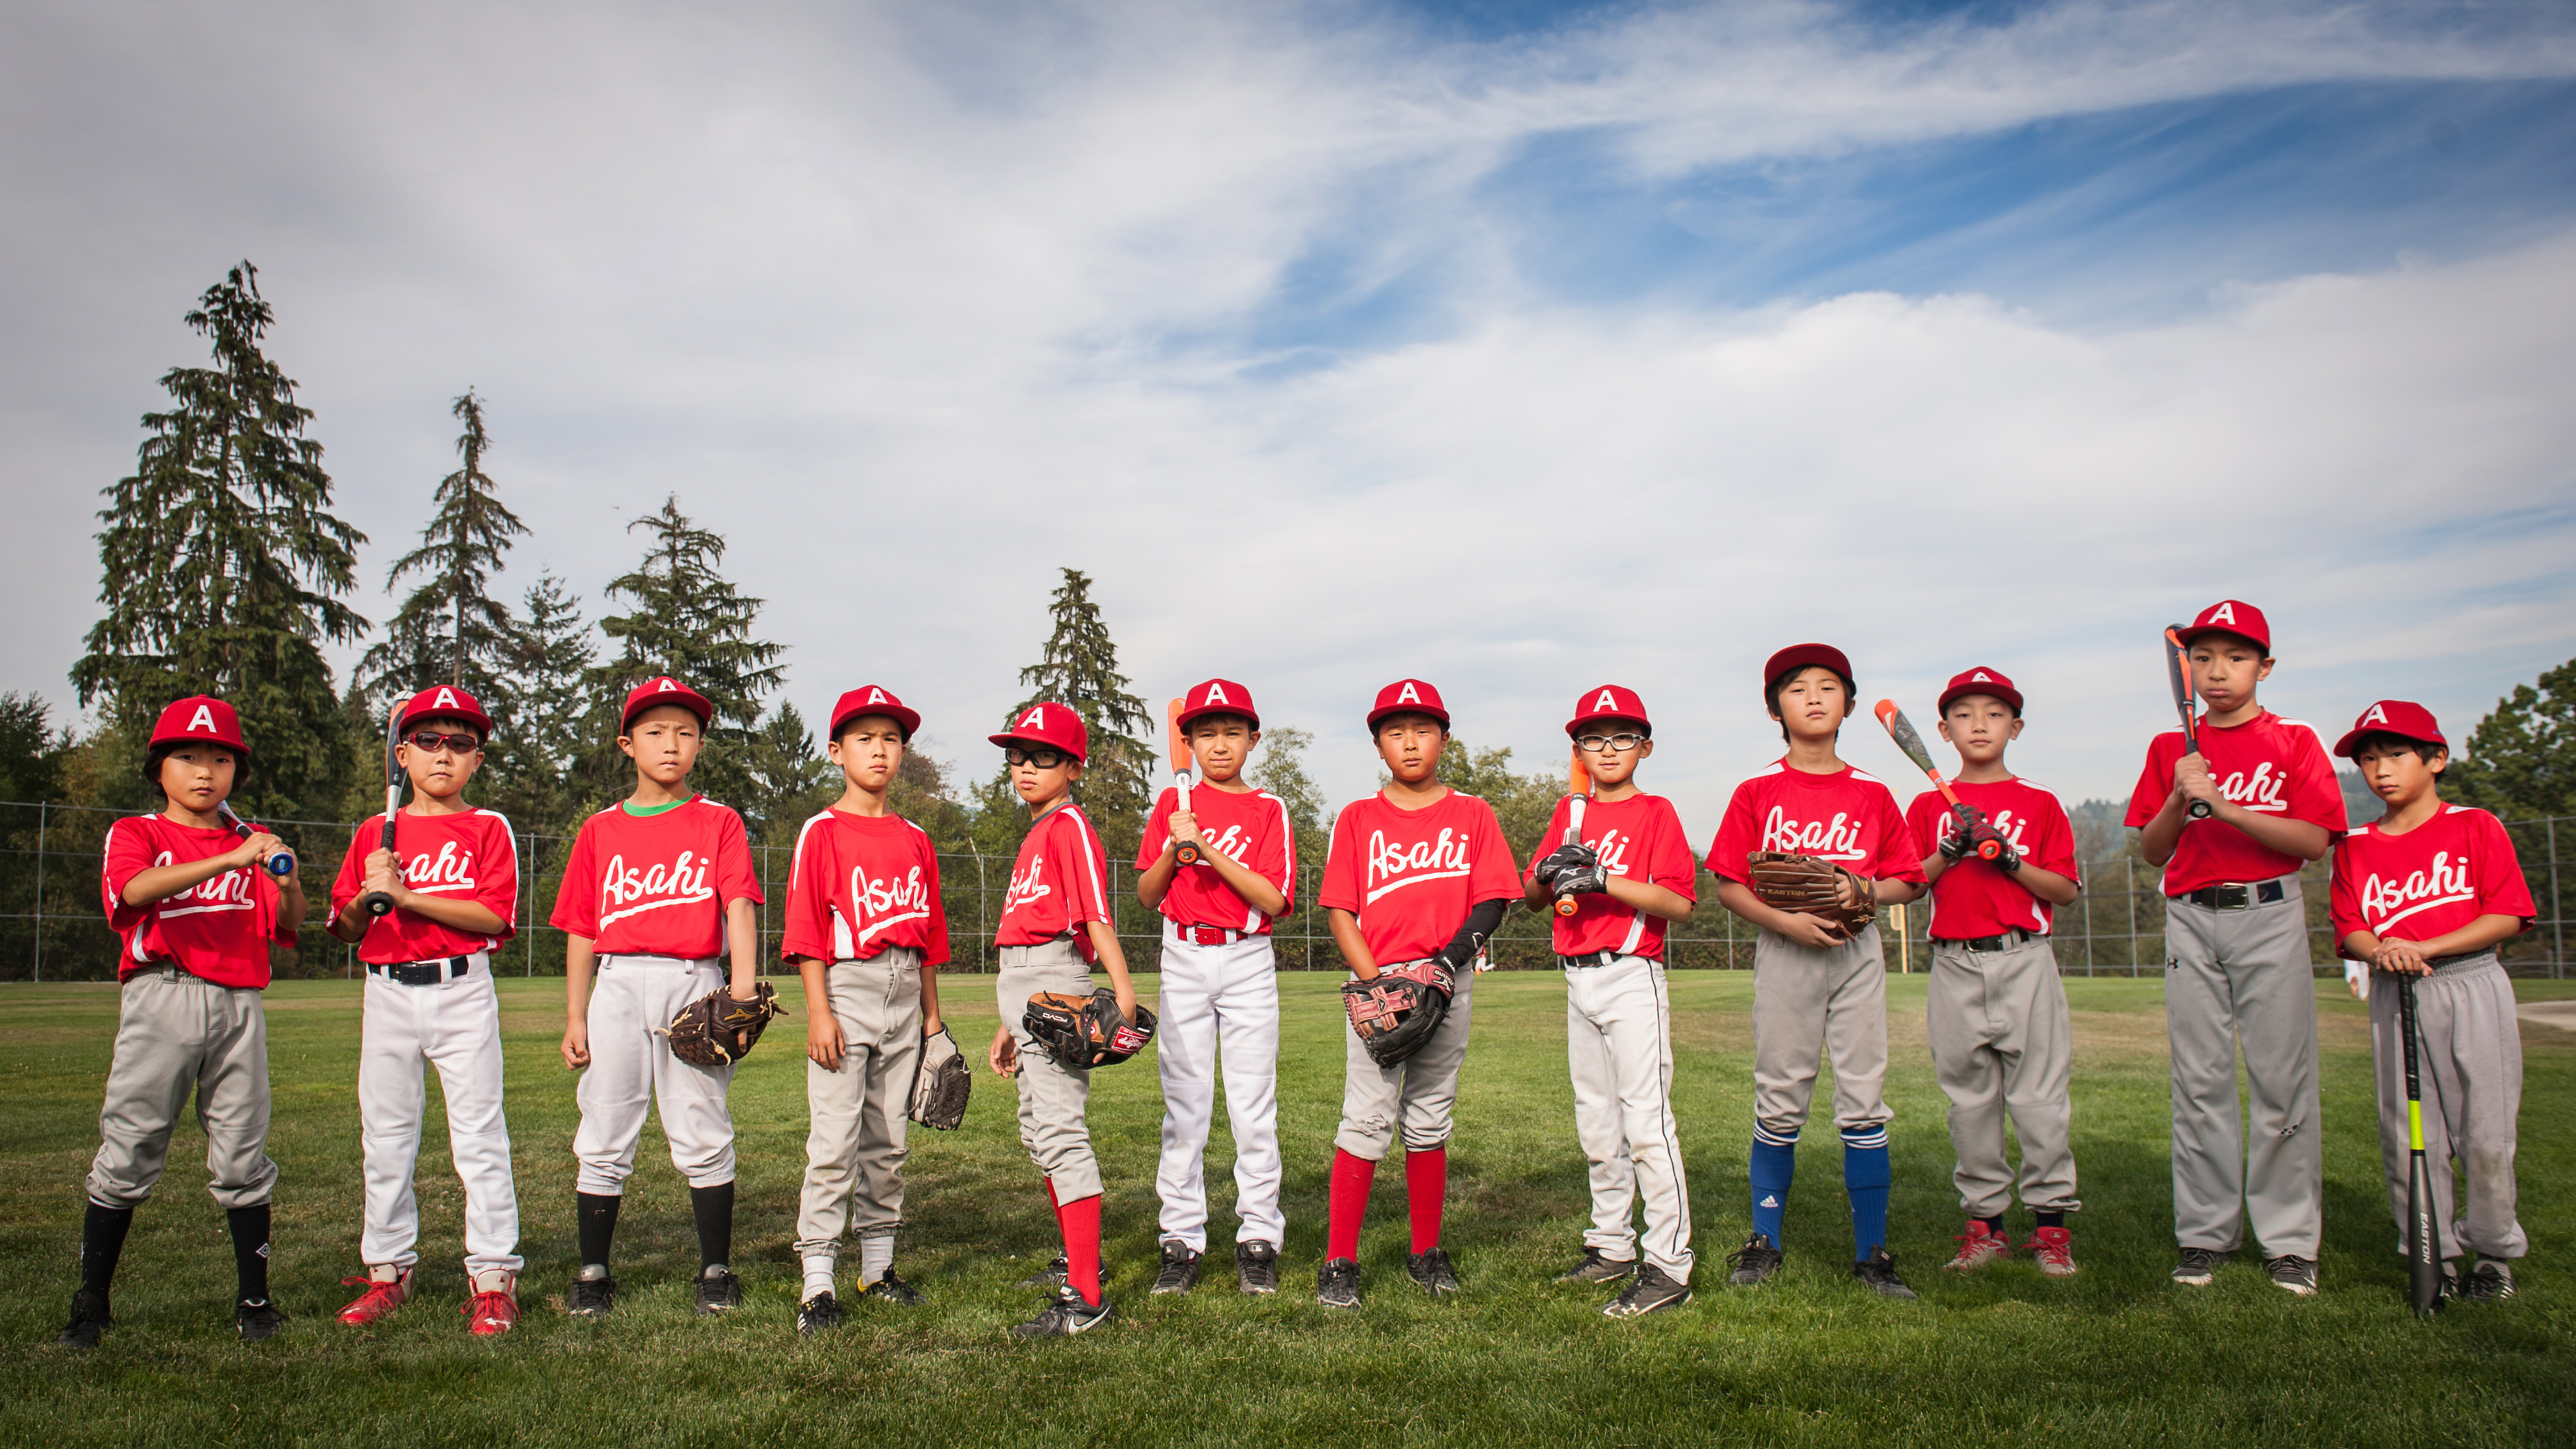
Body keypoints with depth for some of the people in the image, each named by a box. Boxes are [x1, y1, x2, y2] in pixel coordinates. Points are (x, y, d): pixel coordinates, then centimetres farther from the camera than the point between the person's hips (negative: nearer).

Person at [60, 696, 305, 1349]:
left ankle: (254, 1298, 13)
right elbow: (137, 888, -17)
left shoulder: (251, 845, 14)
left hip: (239, 1007, 2)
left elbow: (288, 927, 5)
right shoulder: (135, 833, 6)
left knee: (242, 1158, 4)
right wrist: (228, 861, -30)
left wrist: (288, 884, -17)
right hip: (161, 1005, -2)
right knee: (127, 1154, 0)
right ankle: (90, 1305, 13)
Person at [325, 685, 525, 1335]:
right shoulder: (375, 833, 11)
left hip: (462, 991, -4)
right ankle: (388, 1272, 22)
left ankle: (492, 1278, 1)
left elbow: (495, 915, -11)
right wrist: (369, 898, -11)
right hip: (388, 992, 4)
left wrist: (406, 894, -15)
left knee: (479, 1135, -4)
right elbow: (346, 928, 11)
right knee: (385, 1137, 10)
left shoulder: (488, 828, 2)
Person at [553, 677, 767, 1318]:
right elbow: (582, 930, 11)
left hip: (693, 983, -2)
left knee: (702, 1134, 2)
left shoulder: (718, 822, 5)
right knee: (604, 1136, 5)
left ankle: (716, 1271, 13)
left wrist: (743, 990, -21)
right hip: (618, 983, 2)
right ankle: (593, 1274, 17)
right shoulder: (601, 830, 11)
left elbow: (739, 907, -7)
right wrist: (575, 1017, 5)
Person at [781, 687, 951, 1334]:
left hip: (905, 994, 5)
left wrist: (932, 1013, 13)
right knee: (835, 1139, -8)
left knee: (889, 1140, 12)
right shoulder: (822, 833, -3)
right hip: (846, 989, -5)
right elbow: (807, 930, -8)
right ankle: (817, 1281, -2)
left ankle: (878, 1266, 23)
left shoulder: (915, 839, 12)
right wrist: (819, 1010, -15)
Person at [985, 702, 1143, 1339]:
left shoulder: (1069, 826, -8)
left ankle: (1085, 1297, -15)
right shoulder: (1035, 835, 21)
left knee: (1059, 1130, -14)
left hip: (1055, 981, -11)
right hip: (1021, 987, 11)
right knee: (1038, 1131, 19)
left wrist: (1123, 989, -33)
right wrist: (1010, 1026, 24)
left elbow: (1096, 914, -21)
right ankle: (1078, 1258, 34)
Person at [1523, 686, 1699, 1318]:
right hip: (1578, 981, 7)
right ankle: (1613, 1248, 24)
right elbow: (1529, 894, 12)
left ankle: (1668, 1266, -7)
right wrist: (1548, 870, -10)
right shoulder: (1570, 811, 14)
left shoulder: (1655, 811, -2)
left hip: (1632, 977, -7)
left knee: (1646, 1122, -10)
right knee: (1596, 1123, 13)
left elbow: (1679, 903, -13)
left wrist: (1603, 878, -22)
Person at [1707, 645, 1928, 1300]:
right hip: (1784, 950, -1)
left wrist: (1866, 891, -11)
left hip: (1857, 950, 1)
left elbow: (1907, 881, 10)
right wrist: (1785, 921, -15)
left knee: (1864, 1099, 0)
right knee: (1779, 1103, 4)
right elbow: (1728, 884, 0)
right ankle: (1765, 1241, 18)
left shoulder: (1871, 793, 6)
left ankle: (1871, 1253, 9)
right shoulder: (1757, 791, 1)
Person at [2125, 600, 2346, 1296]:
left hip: (2270, 917, -2)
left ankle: (2291, 1240, 6)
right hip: (2191, 922, 3)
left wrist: (2226, 805, -16)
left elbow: (2315, 841, -7)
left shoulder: (2294, 742, 4)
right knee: (2200, 1081, 4)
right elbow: (2152, 851, 9)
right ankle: (2204, 1233, 10)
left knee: (2281, 1078, -3)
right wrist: (2179, 799, -8)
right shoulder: (2170, 749, 12)